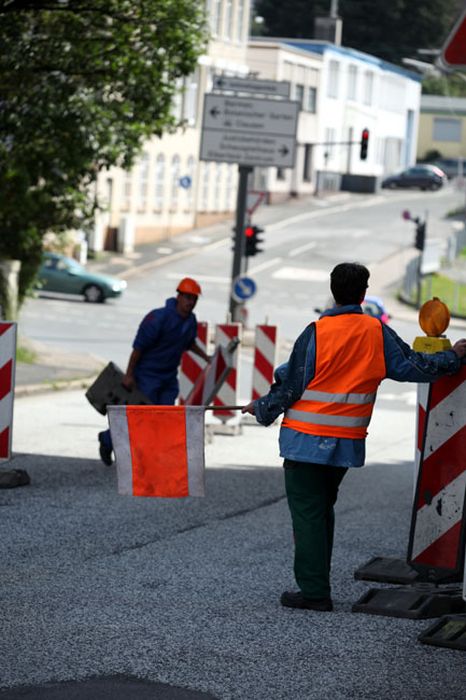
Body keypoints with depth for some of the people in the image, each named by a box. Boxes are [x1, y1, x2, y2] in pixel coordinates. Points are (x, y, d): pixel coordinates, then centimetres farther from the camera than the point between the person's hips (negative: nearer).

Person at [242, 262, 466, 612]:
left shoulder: (317, 332, -11)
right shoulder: (378, 332, -2)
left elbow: (291, 384, -6)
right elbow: (412, 366, 3)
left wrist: (263, 408, 11)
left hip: (306, 439, -4)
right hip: (348, 442, 5)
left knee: (307, 513, 0)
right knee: (323, 510, 20)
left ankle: (314, 592, -3)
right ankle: (317, 584, 25)